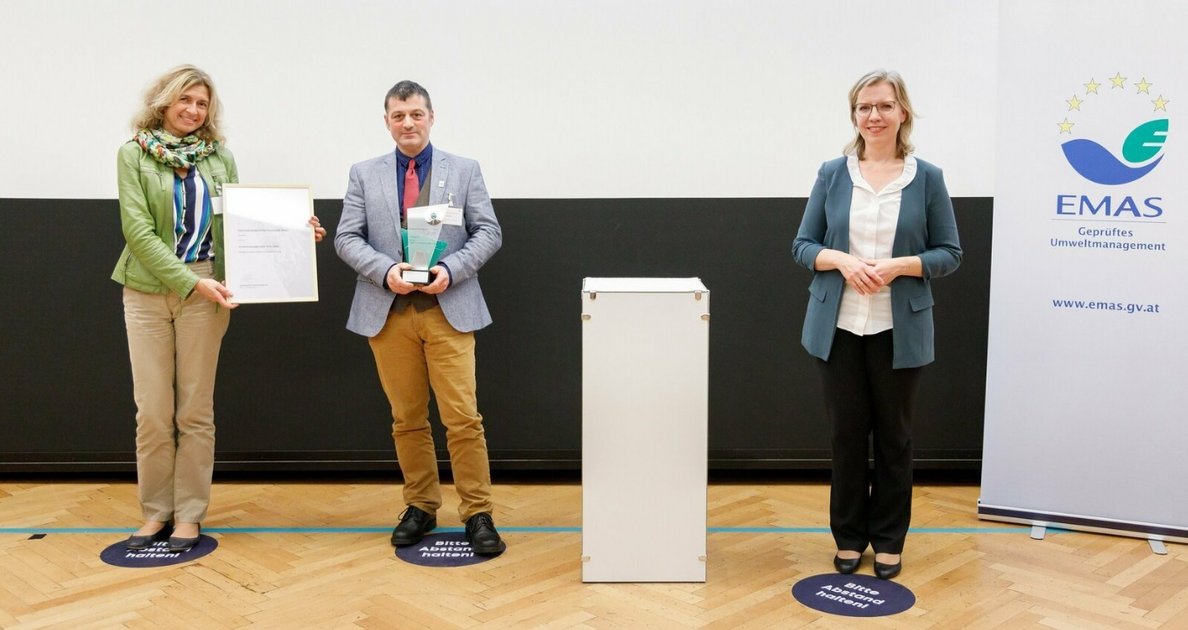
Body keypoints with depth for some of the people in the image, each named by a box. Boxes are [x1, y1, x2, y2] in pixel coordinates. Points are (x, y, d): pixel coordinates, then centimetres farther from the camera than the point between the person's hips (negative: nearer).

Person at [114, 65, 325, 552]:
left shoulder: (218, 157, 8)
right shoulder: (135, 154, 1)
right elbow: (138, 229, -8)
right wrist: (190, 281, -17)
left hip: (205, 292, 1)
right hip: (147, 291, -1)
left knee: (195, 410, 5)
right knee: (152, 411, 2)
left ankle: (189, 514, 13)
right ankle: (156, 511, 16)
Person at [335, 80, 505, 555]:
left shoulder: (464, 170, 6)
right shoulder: (364, 174, 9)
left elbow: (488, 232, 2)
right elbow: (347, 238, 4)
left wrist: (451, 269, -14)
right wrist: (385, 269, -14)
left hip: (449, 310, -2)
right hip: (388, 313, 2)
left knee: (462, 418, -5)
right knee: (407, 419, 9)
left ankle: (477, 513, 5)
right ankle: (420, 507, 22)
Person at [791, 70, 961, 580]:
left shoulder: (927, 178, 0)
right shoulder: (832, 174, 3)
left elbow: (949, 253, 1)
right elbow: (803, 245, 3)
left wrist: (899, 265, -17)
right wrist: (842, 261, -16)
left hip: (899, 330, -1)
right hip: (839, 327, 1)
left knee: (893, 435, 9)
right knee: (847, 433, 8)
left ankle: (889, 540, 24)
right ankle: (849, 537, 24)